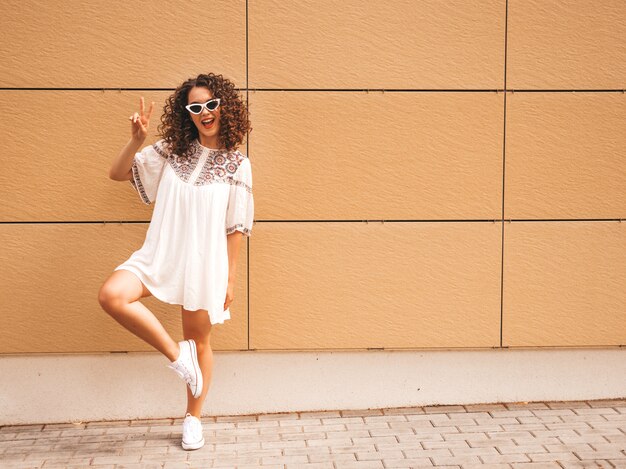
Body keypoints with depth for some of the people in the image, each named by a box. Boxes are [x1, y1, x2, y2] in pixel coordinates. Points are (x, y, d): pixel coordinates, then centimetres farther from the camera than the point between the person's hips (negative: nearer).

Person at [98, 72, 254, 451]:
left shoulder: (236, 163, -2)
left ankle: (194, 419, 30)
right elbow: (118, 173, 6)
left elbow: (235, 227, -1)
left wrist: (231, 278, -1)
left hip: (204, 261, -2)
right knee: (112, 295, -25)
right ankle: (176, 353, -7)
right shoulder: (172, 150, 3)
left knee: (199, 340, 9)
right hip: (160, 253, 2)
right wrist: (137, 140, -11)